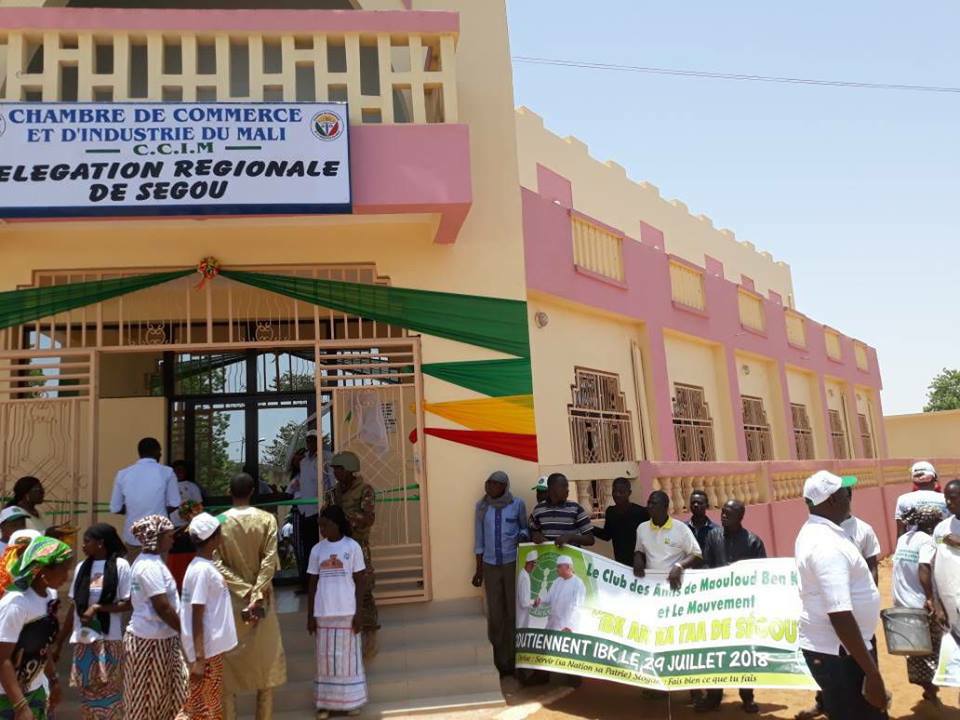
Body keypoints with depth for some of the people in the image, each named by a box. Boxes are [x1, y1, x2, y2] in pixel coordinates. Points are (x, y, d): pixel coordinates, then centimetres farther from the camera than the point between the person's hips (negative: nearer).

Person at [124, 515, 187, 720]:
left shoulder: (148, 561, 10)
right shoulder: (151, 566, -21)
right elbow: (162, 607, -23)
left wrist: (180, 630, 14)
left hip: (159, 638, 9)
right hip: (151, 640, -9)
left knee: (163, 695, 16)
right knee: (149, 698, 5)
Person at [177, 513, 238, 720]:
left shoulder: (205, 566, 8)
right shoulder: (202, 570, -20)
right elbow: (197, 617, -21)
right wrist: (199, 658, -21)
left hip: (212, 648, 9)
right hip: (207, 651, -9)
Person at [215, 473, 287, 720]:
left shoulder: (218, 522, -4)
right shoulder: (267, 519, -5)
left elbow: (217, 564, -11)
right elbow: (269, 561, -14)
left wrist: (244, 590, -11)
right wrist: (256, 594, -15)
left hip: (229, 601, 0)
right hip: (261, 599, 0)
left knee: (229, 663, 9)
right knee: (265, 662, 10)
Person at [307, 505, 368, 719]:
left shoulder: (352, 547, -4)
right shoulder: (317, 550, 3)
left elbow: (359, 582, -2)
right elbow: (312, 584, 6)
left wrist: (358, 613, -6)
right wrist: (310, 615, 3)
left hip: (347, 611, -2)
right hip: (323, 613, 2)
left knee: (348, 656, 6)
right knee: (326, 657, 7)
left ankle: (351, 701, 16)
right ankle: (326, 702, 15)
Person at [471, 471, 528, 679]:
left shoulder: (517, 504, -3)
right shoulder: (481, 506, 2)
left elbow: (525, 528, 10)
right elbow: (479, 539, 6)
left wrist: (522, 536, -14)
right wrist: (478, 569, 6)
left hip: (513, 564, -1)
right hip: (490, 566, 1)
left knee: (514, 613, 2)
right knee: (495, 615, 4)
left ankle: (514, 661, 14)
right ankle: (500, 663, 14)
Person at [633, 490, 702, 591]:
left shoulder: (681, 528, -6)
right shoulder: (642, 528, 7)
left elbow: (697, 555, -5)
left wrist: (679, 566, -19)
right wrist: (638, 560, -1)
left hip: (674, 582, -3)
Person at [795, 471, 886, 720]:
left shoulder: (812, 532, 7)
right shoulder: (828, 544, -26)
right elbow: (840, 615, -31)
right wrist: (873, 673, -28)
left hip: (826, 646, 10)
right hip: (839, 652, -10)